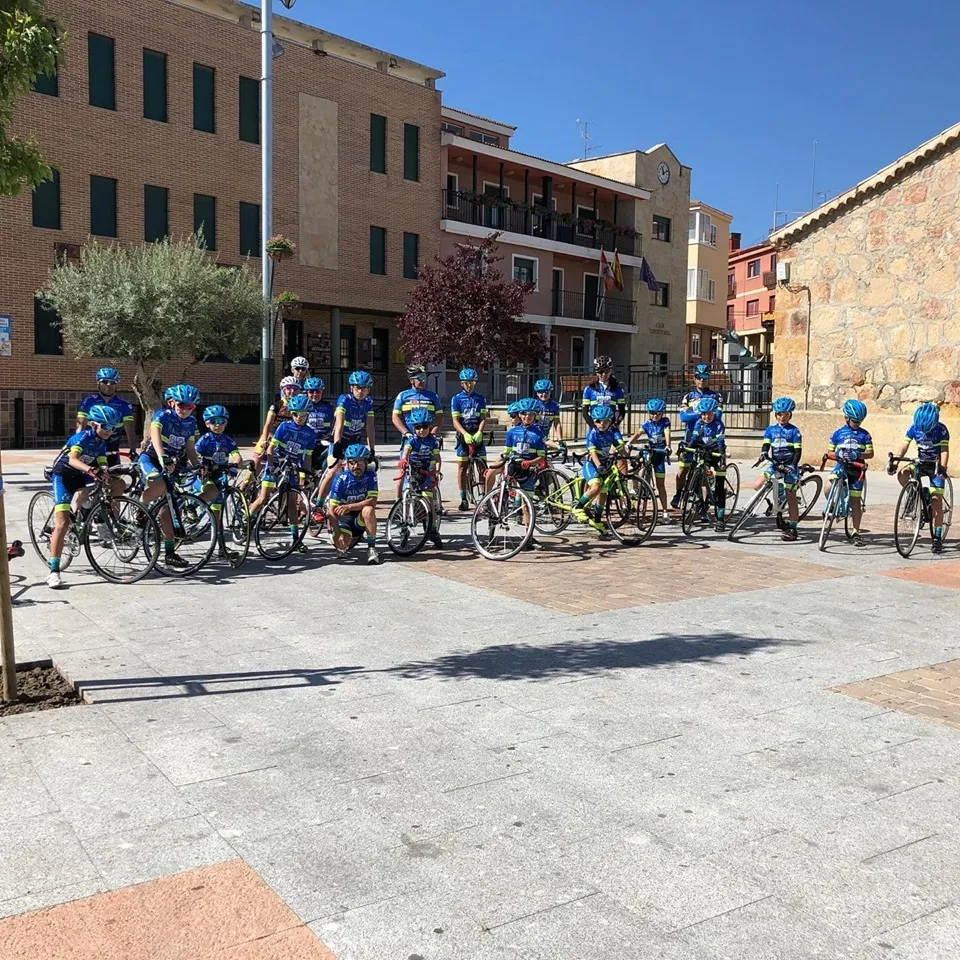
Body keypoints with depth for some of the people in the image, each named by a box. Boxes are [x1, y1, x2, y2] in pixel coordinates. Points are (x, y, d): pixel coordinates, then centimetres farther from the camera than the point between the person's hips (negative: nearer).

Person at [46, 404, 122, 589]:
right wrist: (89, 469, -54)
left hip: (79, 477, 7)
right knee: (62, 524, -17)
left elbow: (102, 465, -3)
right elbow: (72, 459, -38)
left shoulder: (101, 442, 1)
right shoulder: (84, 436, -21)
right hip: (62, 475, -7)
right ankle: (53, 571, -14)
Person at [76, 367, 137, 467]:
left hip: (112, 451, 2)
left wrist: (133, 451, -19)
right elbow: (80, 427, -9)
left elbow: (129, 432, -6)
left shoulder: (123, 405, 0)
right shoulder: (88, 402, -3)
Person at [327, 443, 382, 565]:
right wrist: (338, 533, -28)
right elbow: (332, 510, -18)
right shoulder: (341, 479, -17)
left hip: (361, 518, 1)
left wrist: (349, 507, -33)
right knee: (341, 543, -27)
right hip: (343, 518, -1)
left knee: (368, 510, -32)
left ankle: (372, 548, -20)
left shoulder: (371, 475, -12)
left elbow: (372, 501, -21)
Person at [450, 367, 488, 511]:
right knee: (462, 467, 1)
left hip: (477, 435, 1)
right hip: (463, 435, -1)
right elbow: (455, 421, -6)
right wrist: (465, 434, -22)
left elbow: (483, 418, 1)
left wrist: (479, 432, -17)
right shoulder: (457, 399, 1)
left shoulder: (480, 399, 8)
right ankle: (463, 499, 5)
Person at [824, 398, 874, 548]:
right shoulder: (837, 433, 6)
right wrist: (836, 454, -14)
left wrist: (858, 454, -19)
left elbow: (870, 453, 0)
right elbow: (830, 452, 9)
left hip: (856, 468, 0)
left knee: (855, 501, 2)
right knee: (828, 486, -29)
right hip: (841, 466, 0)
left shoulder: (864, 435, 4)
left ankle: (856, 532, 10)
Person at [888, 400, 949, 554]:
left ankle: (938, 538, -4)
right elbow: (904, 446, -12)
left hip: (936, 466, -3)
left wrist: (943, 468, -39)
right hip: (921, 462, 3)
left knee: (936, 502, -10)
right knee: (902, 475, -30)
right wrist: (893, 462, -26)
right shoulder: (914, 428, -8)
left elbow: (945, 450, -23)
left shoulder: (941, 429, -16)